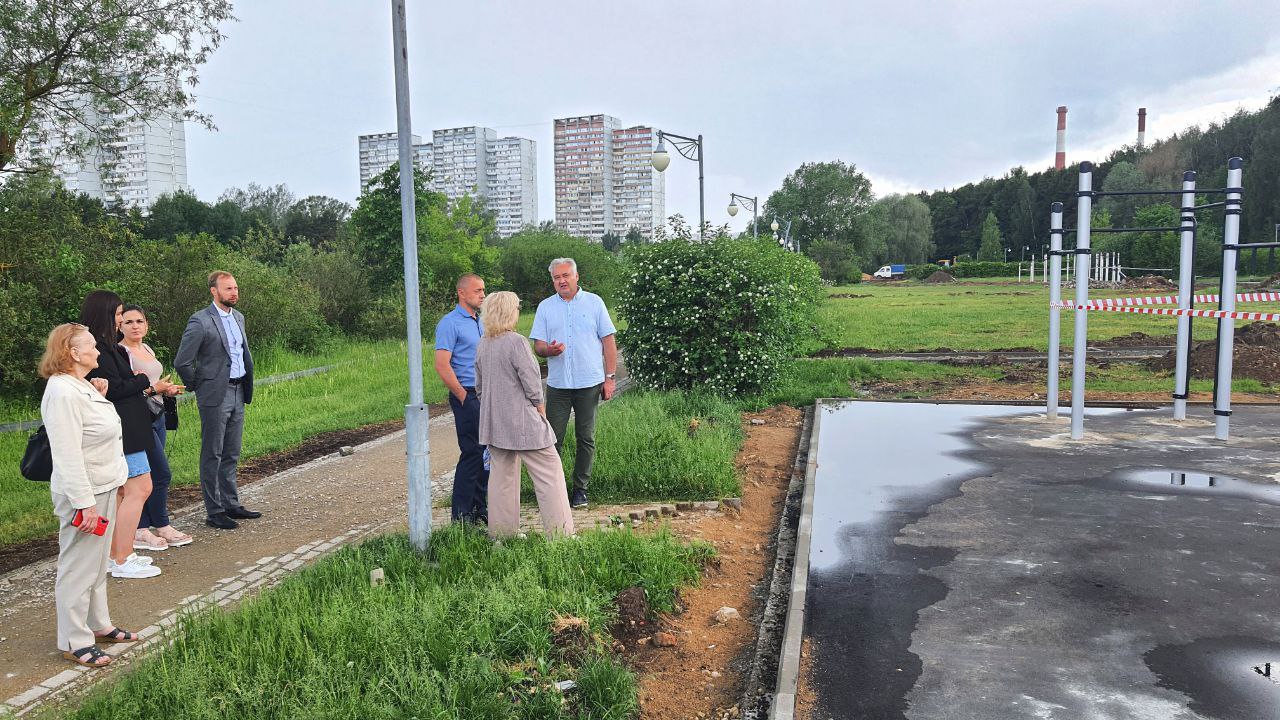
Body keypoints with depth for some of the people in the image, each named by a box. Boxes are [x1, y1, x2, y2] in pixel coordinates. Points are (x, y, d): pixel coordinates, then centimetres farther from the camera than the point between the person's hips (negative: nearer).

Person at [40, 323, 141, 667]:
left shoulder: (81, 386, 10)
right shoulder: (63, 392, -22)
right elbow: (68, 455, -25)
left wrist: (101, 394, 11)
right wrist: (85, 504, -25)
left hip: (104, 488, 10)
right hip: (83, 494, -10)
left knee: (98, 564, 20)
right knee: (79, 568, 0)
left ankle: (98, 625, 33)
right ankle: (75, 642, 11)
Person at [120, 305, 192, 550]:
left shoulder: (147, 349, 15)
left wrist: (167, 389, 9)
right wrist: (155, 388, -24)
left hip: (157, 416, 8)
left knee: (147, 476, 10)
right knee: (162, 473, -5)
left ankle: (141, 531, 15)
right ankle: (162, 526, 10)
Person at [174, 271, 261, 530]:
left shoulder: (238, 317, 11)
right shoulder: (200, 321, -13)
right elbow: (181, 362, -13)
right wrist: (200, 387, -4)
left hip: (238, 393, 7)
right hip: (215, 396, -7)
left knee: (231, 455, 14)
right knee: (212, 455, 1)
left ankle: (231, 504, 23)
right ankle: (214, 512, 6)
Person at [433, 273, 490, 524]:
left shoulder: (481, 322, 17)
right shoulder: (450, 323, -10)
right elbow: (442, 365, -17)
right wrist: (463, 397, -14)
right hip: (468, 397, -8)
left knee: (486, 452, 11)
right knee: (472, 453, -6)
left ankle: (480, 507, 21)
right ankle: (461, 515, 2)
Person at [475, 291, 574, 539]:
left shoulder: (483, 345, 7)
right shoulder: (516, 342, -16)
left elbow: (479, 385, 14)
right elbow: (530, 379, -15)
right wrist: (539, 405, 1)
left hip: (494, 422, 8)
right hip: (522, 421, -8)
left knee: (502, 475, 15)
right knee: (549, 472, 0)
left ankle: (501, 532, 20)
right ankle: (559, 531, 1)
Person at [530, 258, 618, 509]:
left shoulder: (594, 302, 4)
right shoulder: (545, 307, 8)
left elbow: (608, 341, 4)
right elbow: (538, 345, 6)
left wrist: (610, 378, -2)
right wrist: (549, 349, -18)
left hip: (589, 384, -1)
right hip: (557, 384, 1)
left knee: (586, 439, 6)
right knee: (552, 439, 0)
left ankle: (580, 489, 16)